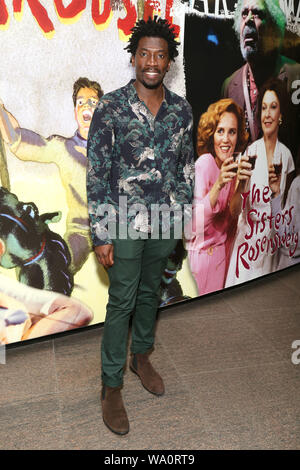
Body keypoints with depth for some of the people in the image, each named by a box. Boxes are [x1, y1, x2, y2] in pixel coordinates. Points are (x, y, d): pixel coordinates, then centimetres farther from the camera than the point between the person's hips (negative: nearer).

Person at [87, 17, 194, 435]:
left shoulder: (182, 110, 2)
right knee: (122, 303, 4)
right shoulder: (110, 108, -11)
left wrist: (183, 218, 10)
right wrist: (101, 235, -13)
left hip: (165, 222, 4)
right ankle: (111, 386, 23)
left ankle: (142, 356, 43)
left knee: (150, 293, 19)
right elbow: (97, 174, -11)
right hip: (126, 223, -4)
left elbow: (186, 167, 9)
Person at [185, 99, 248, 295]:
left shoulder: (232, 165, 0)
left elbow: (232, 213, 5)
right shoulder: (204, 163, -20)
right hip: (201, 252, -6)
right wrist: (218, 185, -39)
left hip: (223, 248, 6)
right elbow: (194, 224, -29)